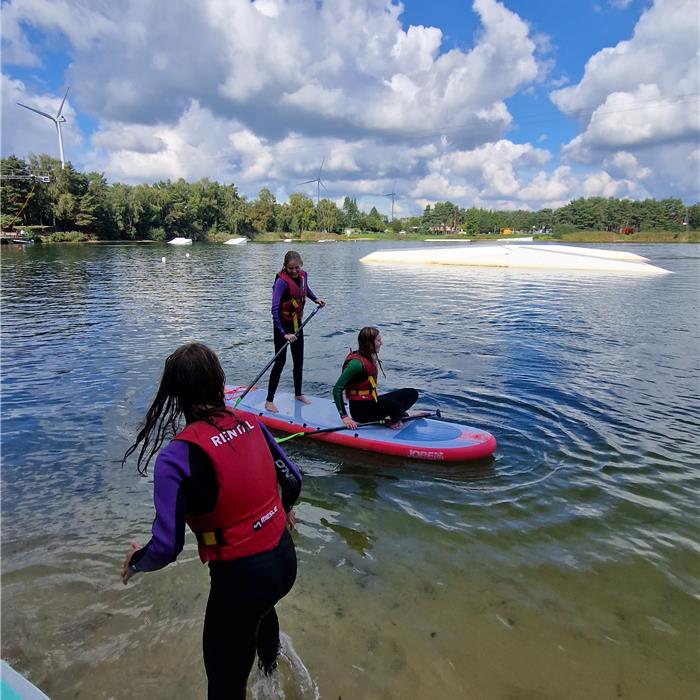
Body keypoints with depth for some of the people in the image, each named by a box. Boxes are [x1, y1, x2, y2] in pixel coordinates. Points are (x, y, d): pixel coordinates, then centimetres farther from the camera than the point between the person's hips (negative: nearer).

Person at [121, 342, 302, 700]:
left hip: (239, 577, -7)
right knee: (261, 608, 40)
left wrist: (135, 560, 3)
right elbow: (293, 480, 5)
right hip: (285, 559, 8)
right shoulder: (251, 423, -6)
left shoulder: (176, 456, -23)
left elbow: (166, 548, -21)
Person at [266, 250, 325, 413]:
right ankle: (269, 400, 1)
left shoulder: (303, 275, -4)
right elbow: (275, 309, -32)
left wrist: (316, 299, 7)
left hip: (297, 323, 7)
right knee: (280, 360, -8)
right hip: (282, 324, -7)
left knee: (299, 359, 14)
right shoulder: (282, 281, -25)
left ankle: (298, 394, 31)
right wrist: (284, 333, -37)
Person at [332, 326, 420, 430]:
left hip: (371, 402, 10)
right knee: (389, 403, -37)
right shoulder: (357, 363, -21)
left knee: (412, 393, 1)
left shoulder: (370, 359, 8)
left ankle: (389, 416, -18)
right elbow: (337, 389, -23)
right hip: (360, 411, -9)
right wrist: (344, 417, -26)